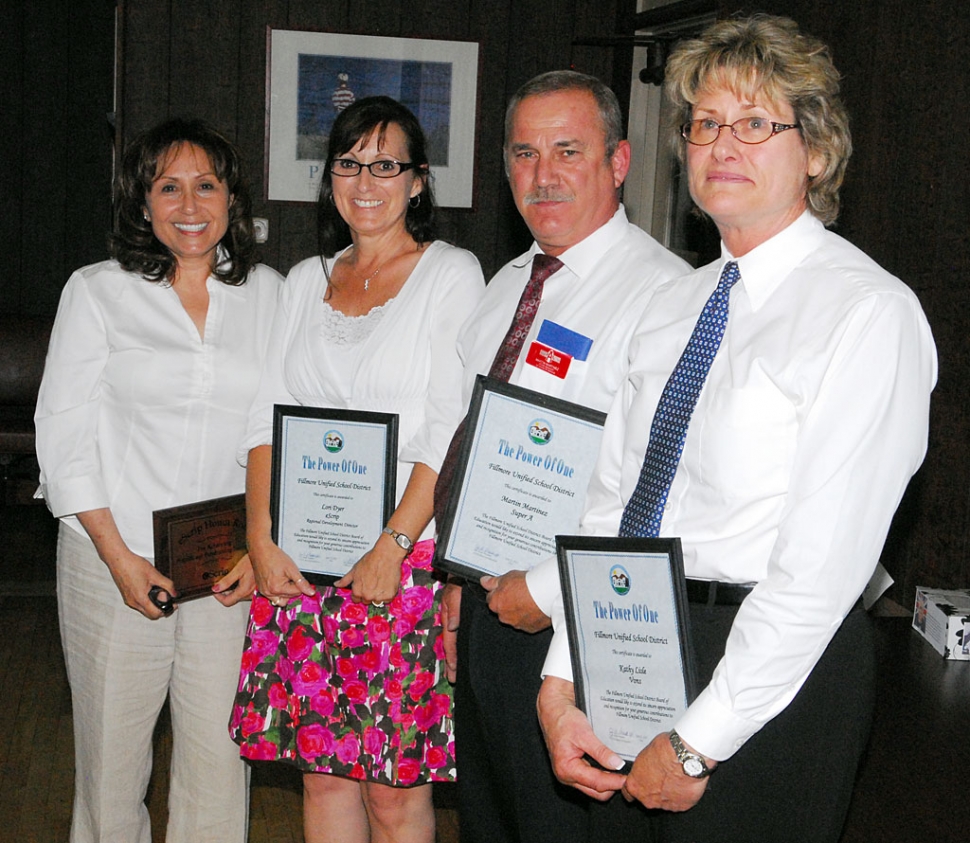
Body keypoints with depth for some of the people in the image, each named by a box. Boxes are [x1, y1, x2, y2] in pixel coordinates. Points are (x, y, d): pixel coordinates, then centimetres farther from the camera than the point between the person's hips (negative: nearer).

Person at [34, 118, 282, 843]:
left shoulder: (268, 294, 7)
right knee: (111, 754, 6)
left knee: (221, 756, 3)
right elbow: (63, 433, -1)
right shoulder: (97, 292, 2)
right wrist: (119, 557, -9)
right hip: (116, 563, -1)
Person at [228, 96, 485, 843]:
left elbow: (453, 431, -9)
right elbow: (268, 418, 12)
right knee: (322, 772, 9)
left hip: (405, 554, -4)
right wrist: (262, 540, 0)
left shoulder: (451, 273, 0)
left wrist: (392, 546, -15)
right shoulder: (307, 280, 15)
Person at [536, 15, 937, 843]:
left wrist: (697, 744, -16)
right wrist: (561, 683, -3)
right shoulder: (672, 306, 9)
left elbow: (824, 565, -18)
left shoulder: (870, 311, -13)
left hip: (776, 672, -6)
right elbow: (609, 503, 6)